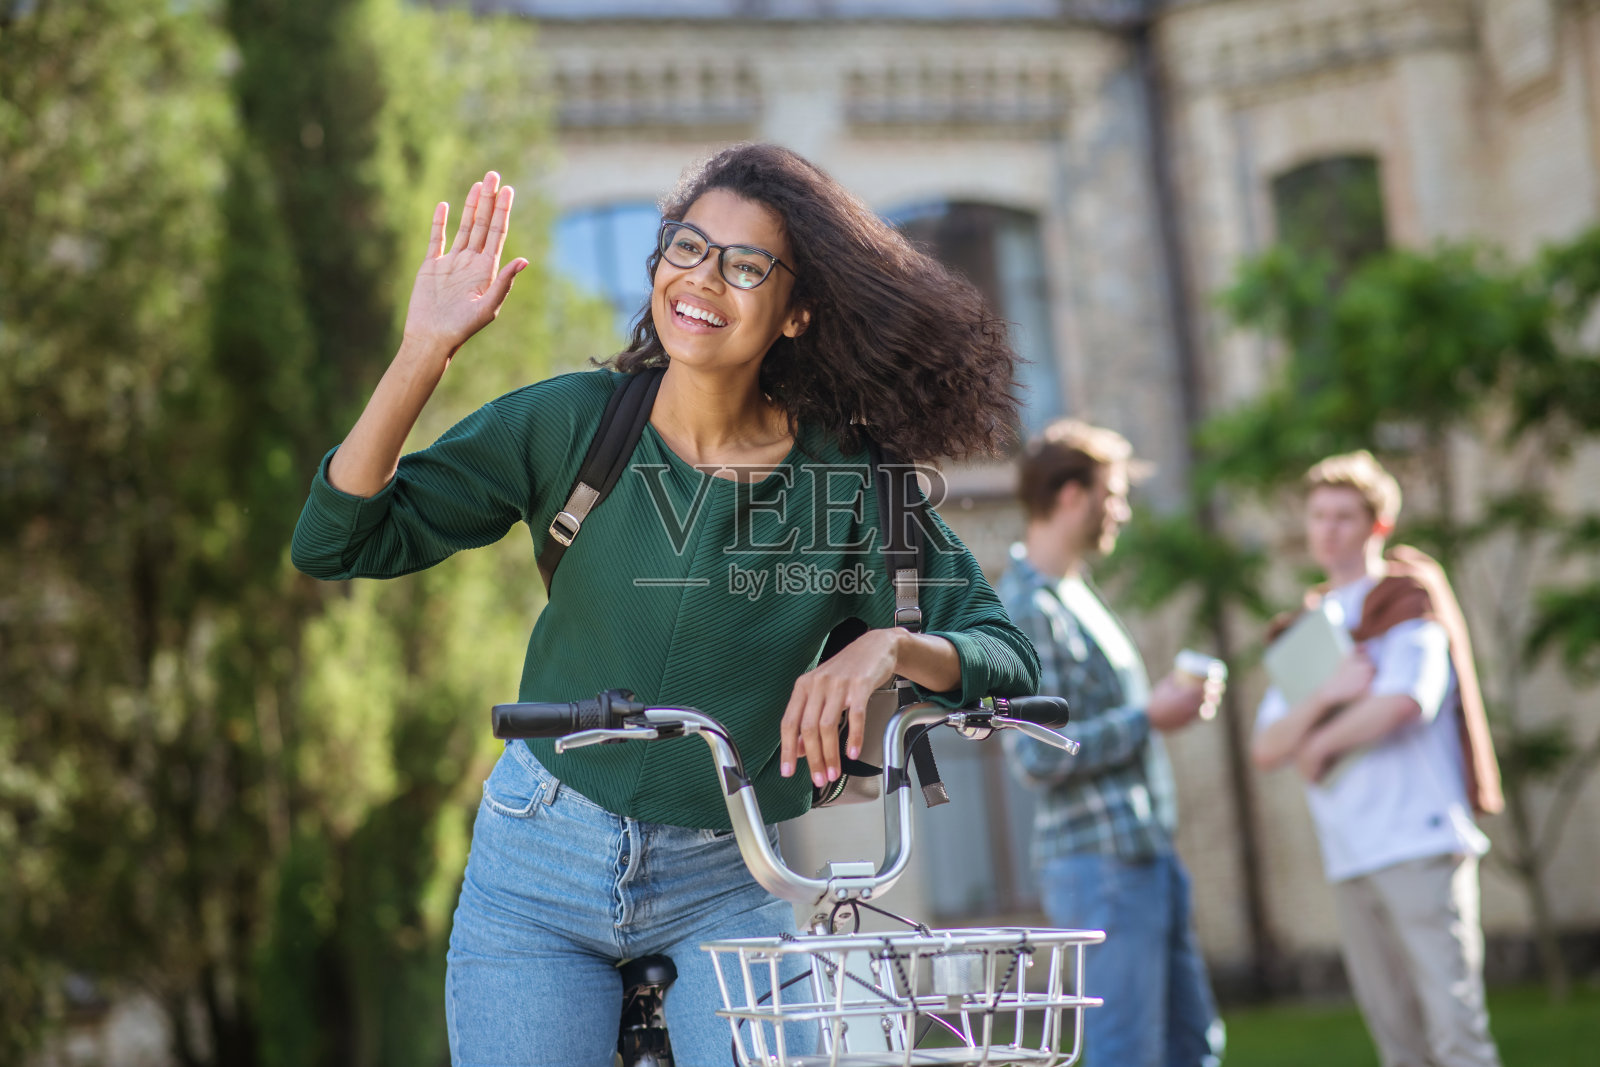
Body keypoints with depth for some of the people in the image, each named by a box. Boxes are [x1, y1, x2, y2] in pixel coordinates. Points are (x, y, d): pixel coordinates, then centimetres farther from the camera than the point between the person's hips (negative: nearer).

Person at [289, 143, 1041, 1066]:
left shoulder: (848, 477, -7)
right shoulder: (571, 423, -6)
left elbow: (1007, 657, -9)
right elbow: (338, 542, -9)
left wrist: (889, 646, -30)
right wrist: (423, 356, -21)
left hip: (726, 889, 0)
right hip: (539, 863, 1)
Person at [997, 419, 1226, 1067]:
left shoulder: (1071, 592, 17)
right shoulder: (1028, 608, -16)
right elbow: (1038, 757, -23)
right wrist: (1148, 717, -18)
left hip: (1143, 852, 10)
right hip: (1100, 861, -10)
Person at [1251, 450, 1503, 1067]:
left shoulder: (1410, 600, 2)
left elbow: (1402, 701, -17)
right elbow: (1265, 748, 8)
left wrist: (1317, 746, -4)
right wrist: (1326, 695, -10)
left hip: (1420, 846, -6)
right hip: (1349, 859, 6)